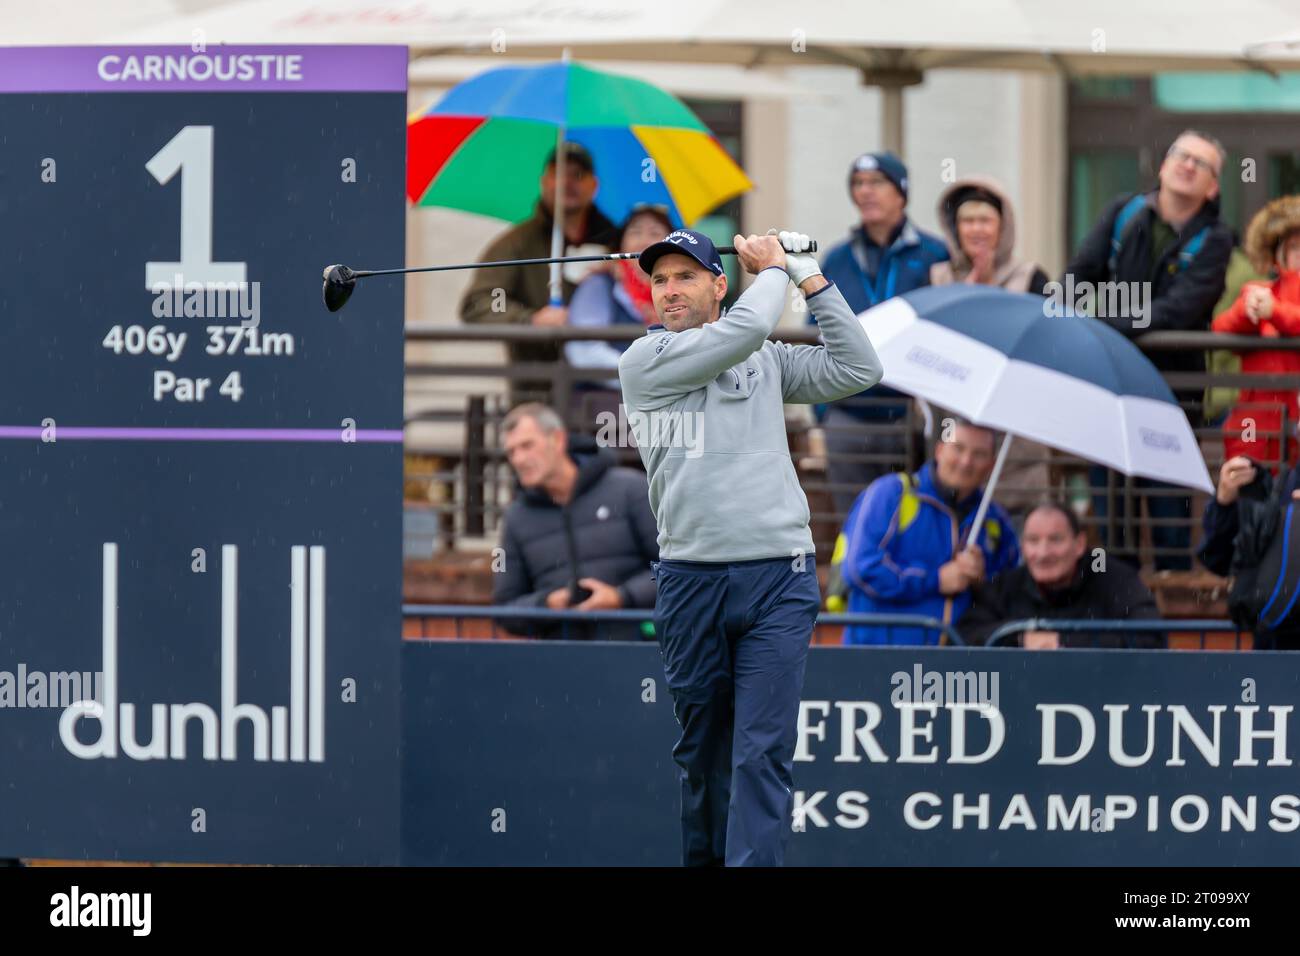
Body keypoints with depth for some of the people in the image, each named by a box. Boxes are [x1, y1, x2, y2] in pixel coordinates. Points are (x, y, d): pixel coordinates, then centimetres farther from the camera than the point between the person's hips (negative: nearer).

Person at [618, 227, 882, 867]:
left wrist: (809, 275, 8)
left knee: (763, 754, -10)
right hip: (691, 578, -1)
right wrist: (773, 269, 7)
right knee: (702, 751, 8)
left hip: (778, 580, 1)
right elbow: (748, 326, -10)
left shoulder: (768, 360, 15)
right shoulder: (645, 360, 3)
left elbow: (857, 369, 8)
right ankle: (703, 861, 20)